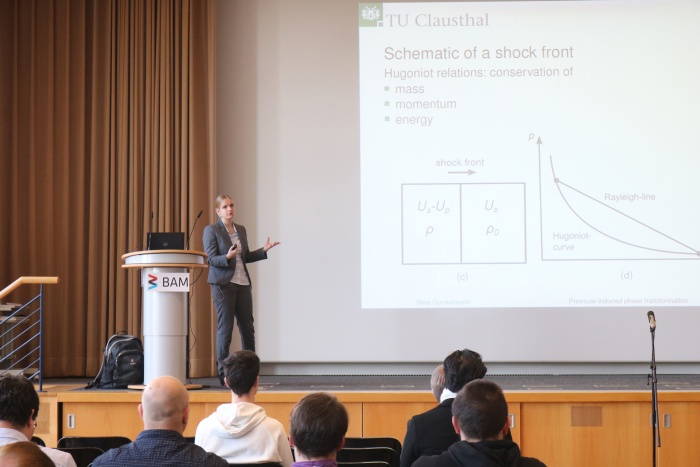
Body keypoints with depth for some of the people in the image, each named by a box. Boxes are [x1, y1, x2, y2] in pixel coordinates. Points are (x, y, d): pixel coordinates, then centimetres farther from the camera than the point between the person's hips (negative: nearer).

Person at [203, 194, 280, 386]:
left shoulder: (241, 229, 15)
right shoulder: (211, 230, -3)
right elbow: (211, 259, -8)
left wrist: (264, 250, 6)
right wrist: (227, 257, -26)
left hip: (243, 283, 6)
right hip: (223, 284, -6)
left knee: (248, 328, 6)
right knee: (225, 328, -3)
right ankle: (224, 374, 4)